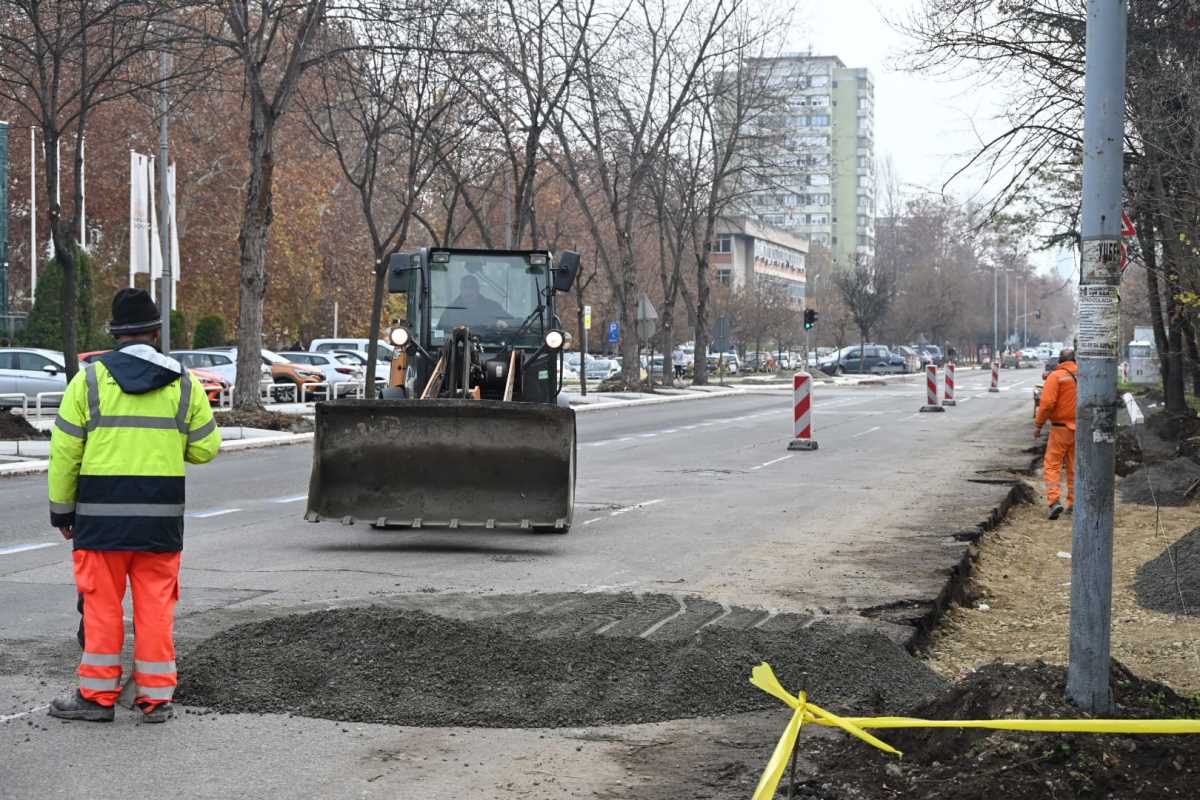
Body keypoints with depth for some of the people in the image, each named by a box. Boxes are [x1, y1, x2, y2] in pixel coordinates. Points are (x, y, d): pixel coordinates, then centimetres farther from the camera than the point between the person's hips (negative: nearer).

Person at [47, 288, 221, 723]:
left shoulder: (88, 380, -2)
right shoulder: (184, 384, 3)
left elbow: (64, 451, -2)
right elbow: (205, 448, 6)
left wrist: (61, 509, 7)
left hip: (102, 514, -1)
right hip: (161, 515, 2)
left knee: (102, 605, 5)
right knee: (156, 606, 7)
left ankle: (97, 694, 10)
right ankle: (156, 698, 9)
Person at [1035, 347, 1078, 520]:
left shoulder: (1056, 376, -10)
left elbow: (1047, 403, -16)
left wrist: (1038, 424, -8)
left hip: (1061, 428, -5)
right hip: (1081, 429, 5)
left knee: (1052, 465, 0)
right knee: (1075, 467, 12)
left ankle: (1055, 500, -15)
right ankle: (1073, 504, 14)